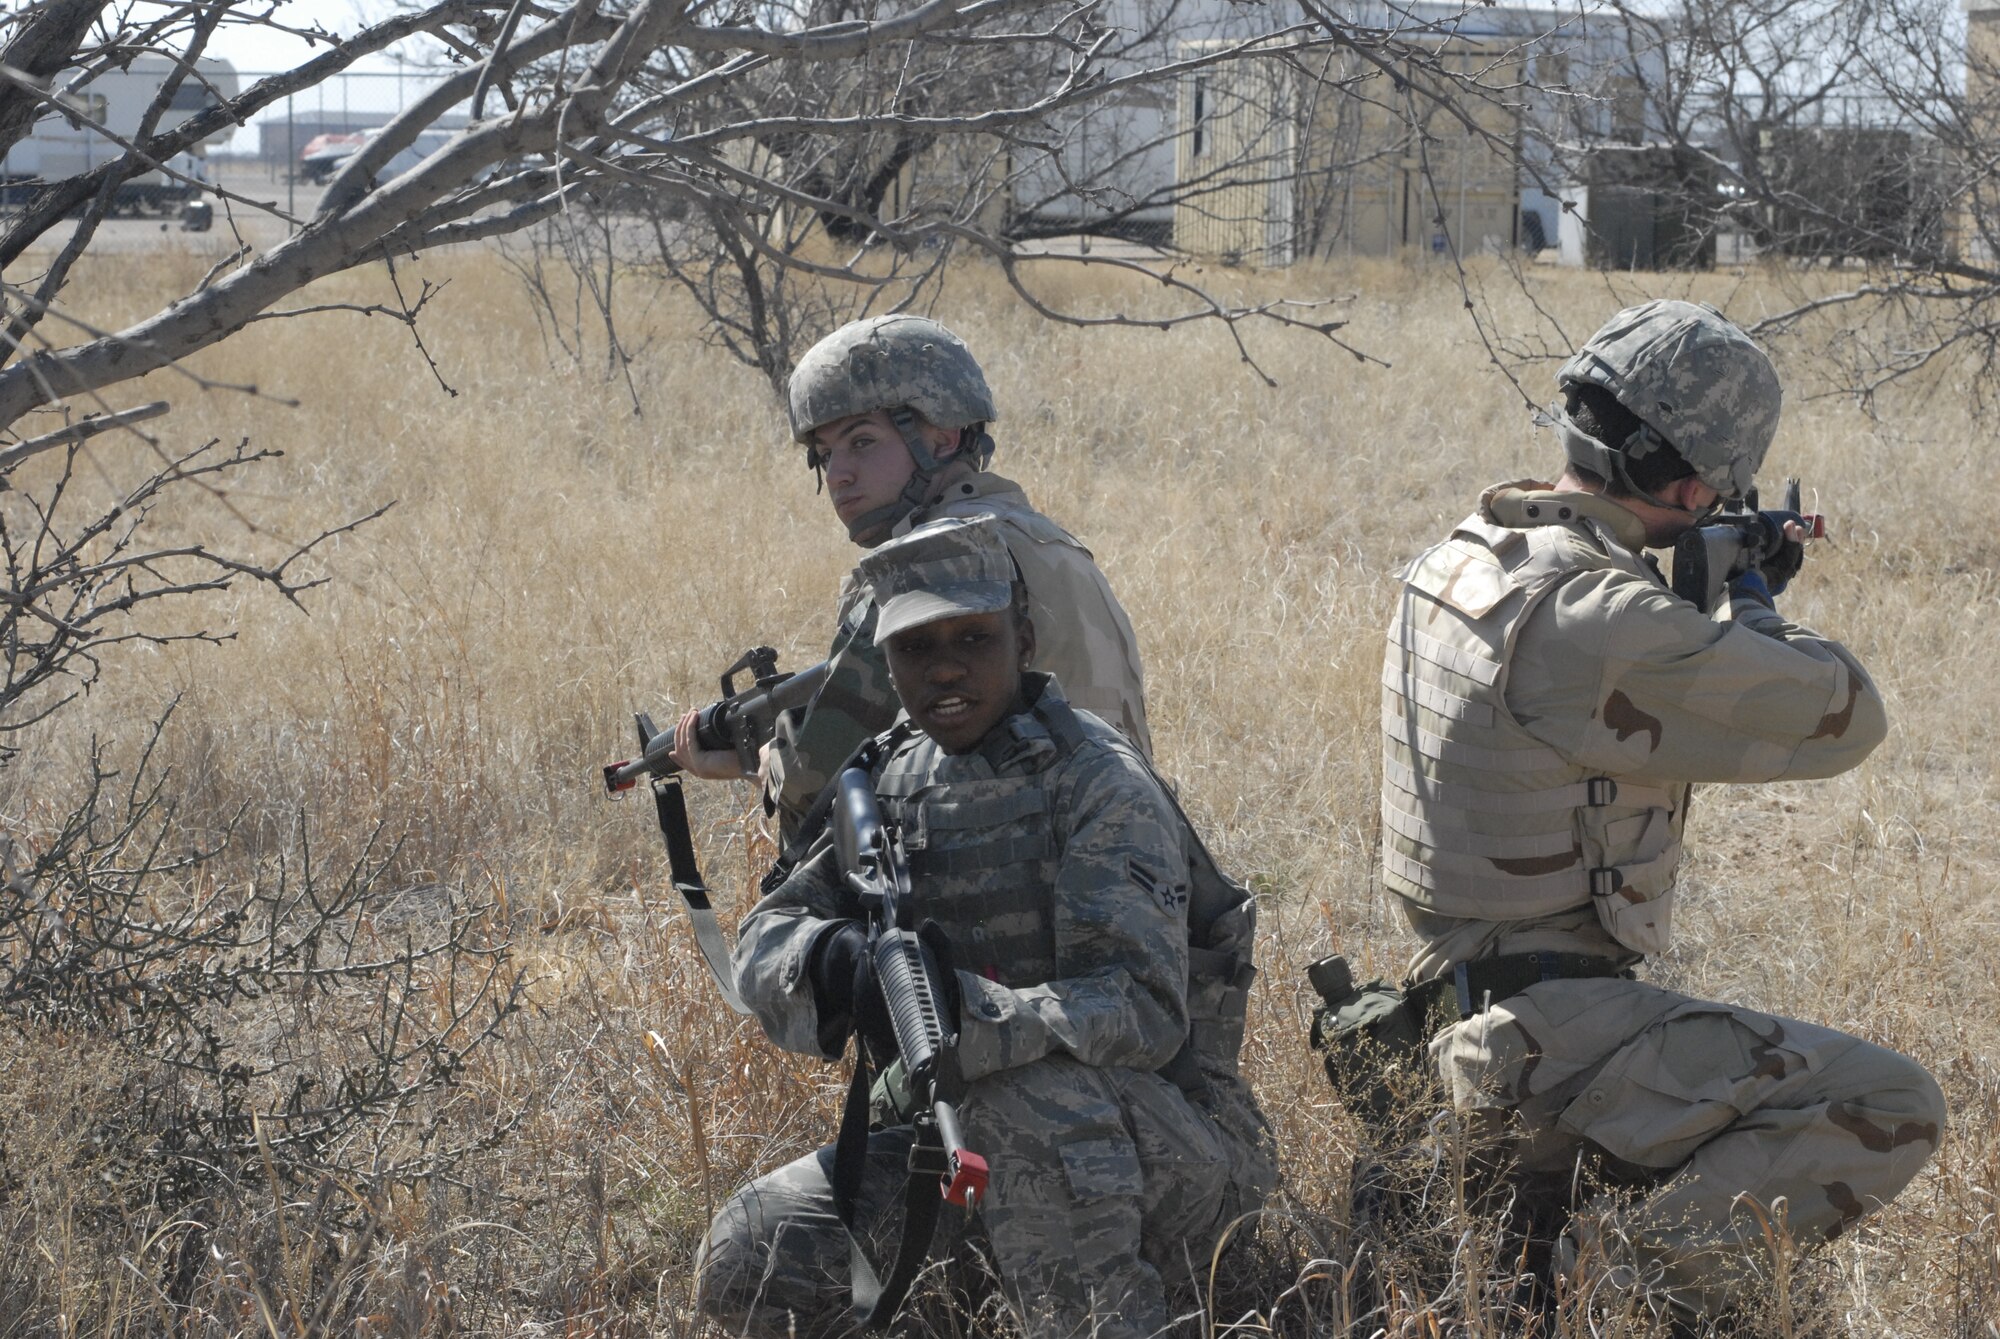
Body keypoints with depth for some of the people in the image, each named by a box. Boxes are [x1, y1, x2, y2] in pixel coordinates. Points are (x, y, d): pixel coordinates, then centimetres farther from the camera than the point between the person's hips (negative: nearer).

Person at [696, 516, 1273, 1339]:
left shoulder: (1096, 782, -15)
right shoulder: (894, 776, 5)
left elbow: (1144, 1012, -25)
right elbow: (766, 943, 1)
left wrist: (964, 1016, -41)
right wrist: (832, 957, -24)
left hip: (1167, 1150, -6)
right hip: (981, 1139, 6)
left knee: (1028, 1093, -39)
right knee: (747, 1258, -10)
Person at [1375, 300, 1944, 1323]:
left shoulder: (1461, 557, 6)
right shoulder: (1584, 618, -24)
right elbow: (1842, 716, -17)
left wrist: (1729, 607, 17)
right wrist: (1751, 610, 1)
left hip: (1463, 1002, 10)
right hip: (1557, 1034, -10)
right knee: (1893, 1110, -14)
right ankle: (1632, 1265, -14)